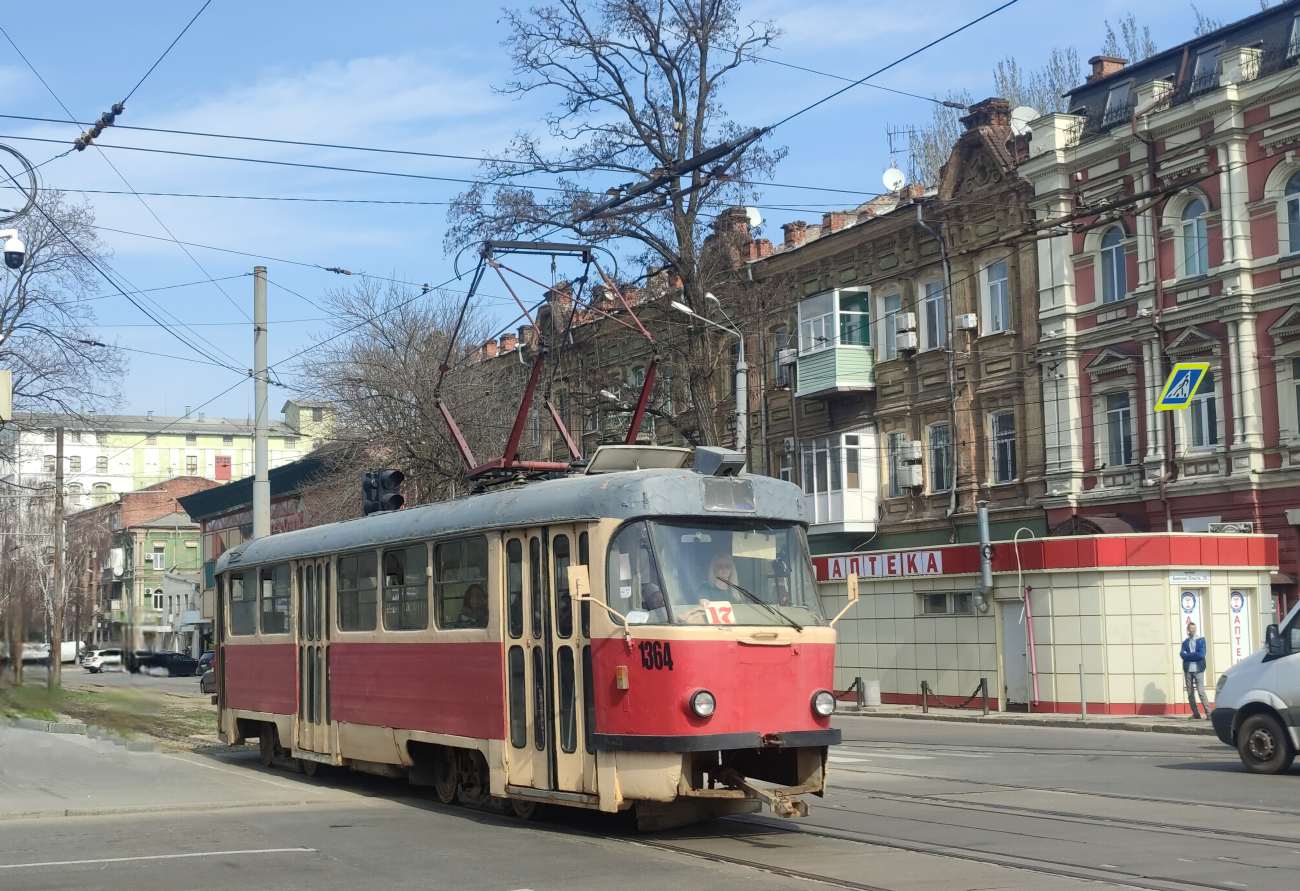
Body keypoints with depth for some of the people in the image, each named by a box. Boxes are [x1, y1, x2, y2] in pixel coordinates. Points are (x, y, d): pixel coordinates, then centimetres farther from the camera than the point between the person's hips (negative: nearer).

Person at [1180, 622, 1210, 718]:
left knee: (1201, 691, -12)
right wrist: (1194, 655, -15)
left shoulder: (1201, 640, 5)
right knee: (1190, 693, 3)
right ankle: (1195, 713, 9)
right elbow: (1182, 654, -4)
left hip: (1198, 669, -3)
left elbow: (1201, 654, -10)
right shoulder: (1185, 642, 13)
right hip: (1188, 670, 3)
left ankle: (1208, 713, -12)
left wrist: (1188, 655, -7)